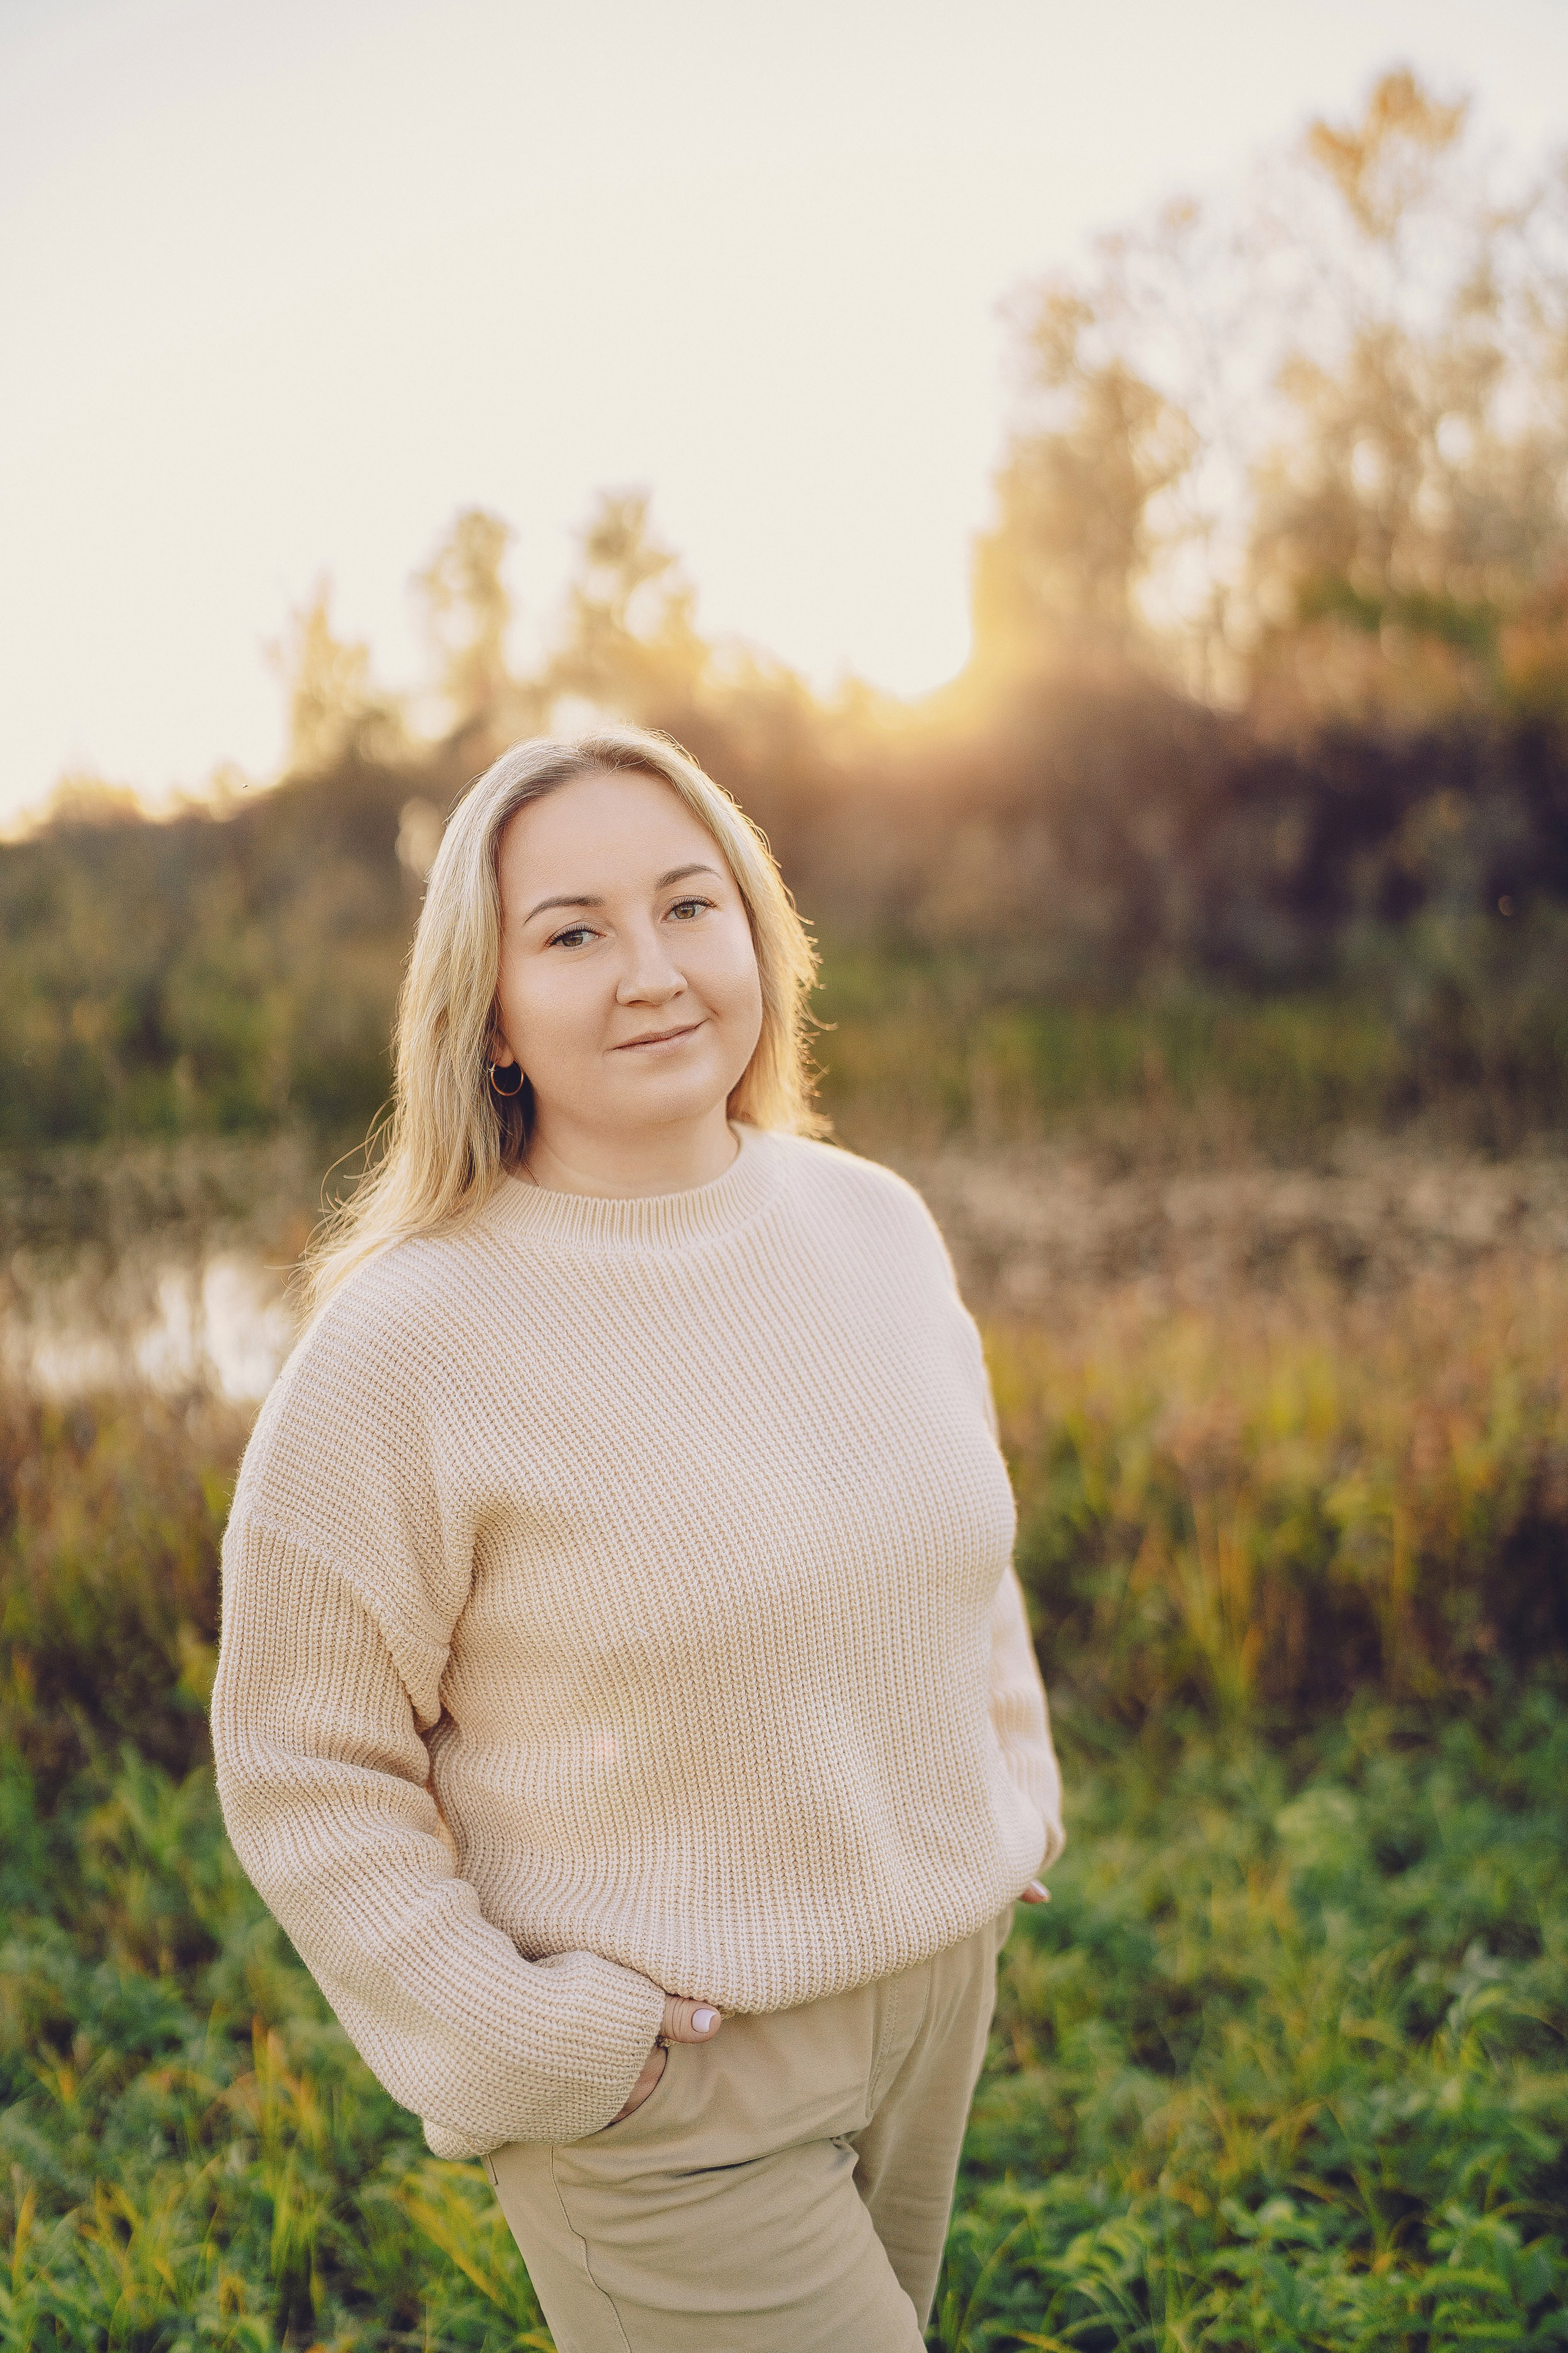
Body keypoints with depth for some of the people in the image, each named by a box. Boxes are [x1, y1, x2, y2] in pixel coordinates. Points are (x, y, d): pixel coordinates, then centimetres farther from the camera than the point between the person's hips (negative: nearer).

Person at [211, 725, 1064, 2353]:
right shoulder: (404, 1342, -19)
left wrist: (1011, 1813, 10)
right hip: (659, 2096, -6)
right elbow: (303, 1770, -13)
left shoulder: (876, 1225, -1)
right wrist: (525, 2048, -15)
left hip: (935, 2001, 6)